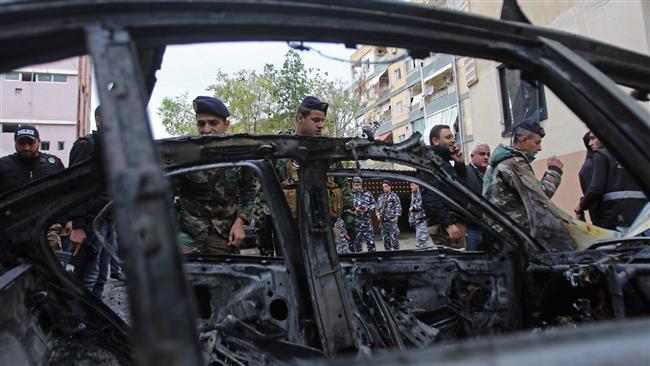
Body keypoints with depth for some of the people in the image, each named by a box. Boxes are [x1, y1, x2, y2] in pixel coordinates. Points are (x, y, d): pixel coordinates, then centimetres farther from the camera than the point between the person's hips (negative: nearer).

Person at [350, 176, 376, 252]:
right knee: (356, 242, 5)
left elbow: (373, 204, 12)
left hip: (367, 221, 2)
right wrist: (354, 209, -17)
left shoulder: (367, 194, 8)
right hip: (354, 223, -2)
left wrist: (368, 208, -7)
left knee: (371, 240, 1)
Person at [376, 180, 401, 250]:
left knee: (393, 237, -9)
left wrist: (396, 217, -10)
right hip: (383, 220, 5)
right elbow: (377, 207, 20)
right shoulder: (380, 197, 16)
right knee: (385, 238, 9)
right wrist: (378, 214, 3)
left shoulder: (394, 196, 1)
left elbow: (398, 207, -3)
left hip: (392, 220, -5)